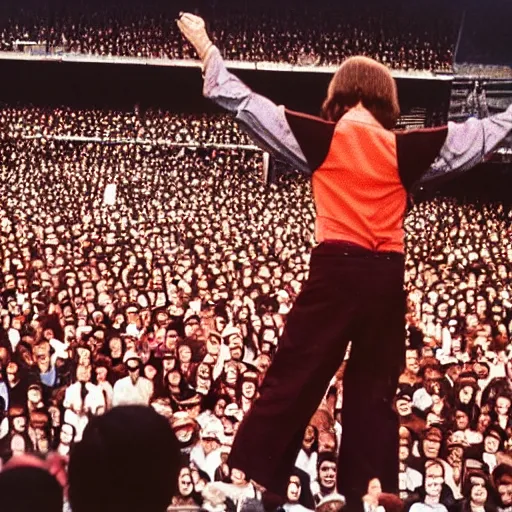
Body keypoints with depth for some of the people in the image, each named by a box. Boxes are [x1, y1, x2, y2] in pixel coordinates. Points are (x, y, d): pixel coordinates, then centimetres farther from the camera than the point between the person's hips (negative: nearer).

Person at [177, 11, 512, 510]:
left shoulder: (323, 138, 3)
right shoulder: (407, 148, 6)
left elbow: (243, 102, 6)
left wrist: (205, 46, 16)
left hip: (336, 269, -2)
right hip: (386, 276, 2)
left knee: (292, 379, 2)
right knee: (375, 391, 9)